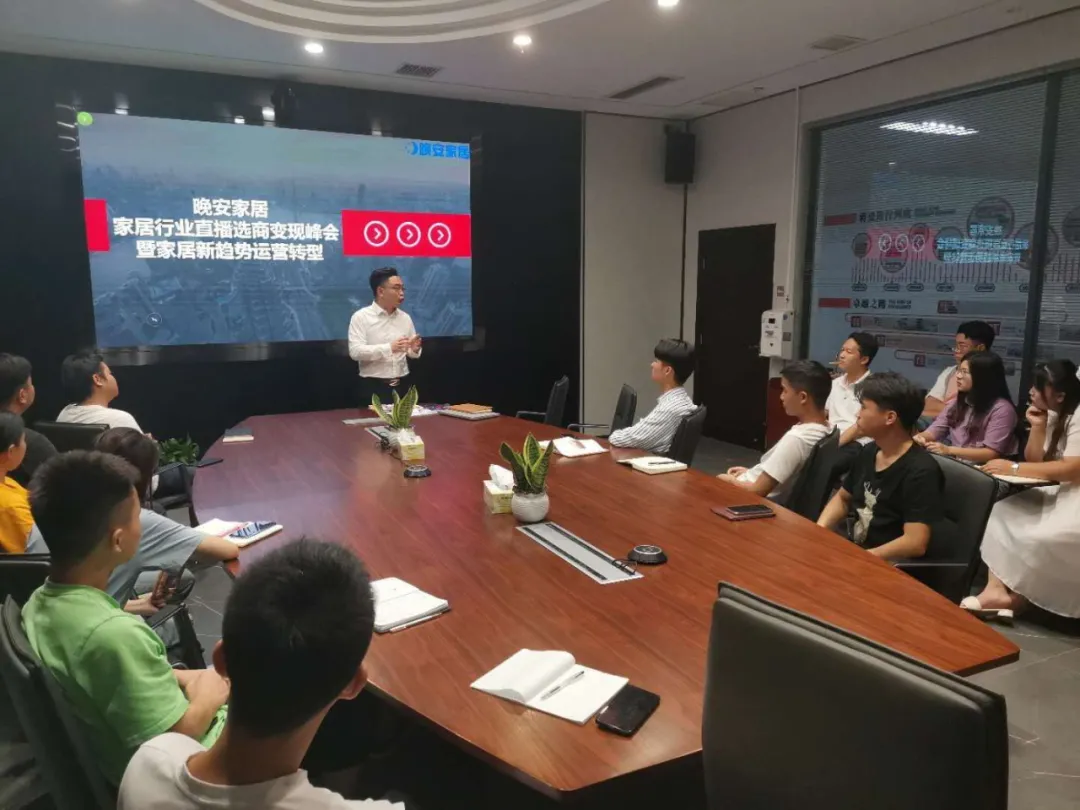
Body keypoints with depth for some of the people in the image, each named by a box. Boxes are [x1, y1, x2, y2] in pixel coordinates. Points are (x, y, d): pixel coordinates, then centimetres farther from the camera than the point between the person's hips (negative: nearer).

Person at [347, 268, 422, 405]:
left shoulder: (405, 317, 10)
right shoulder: (361, 317, -4)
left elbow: (412, 352, 13)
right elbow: (355, 351, -16)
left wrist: (415, 349, -11)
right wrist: (389, 348, -26)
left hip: (402, 386, 4)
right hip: (373, 387, -4)